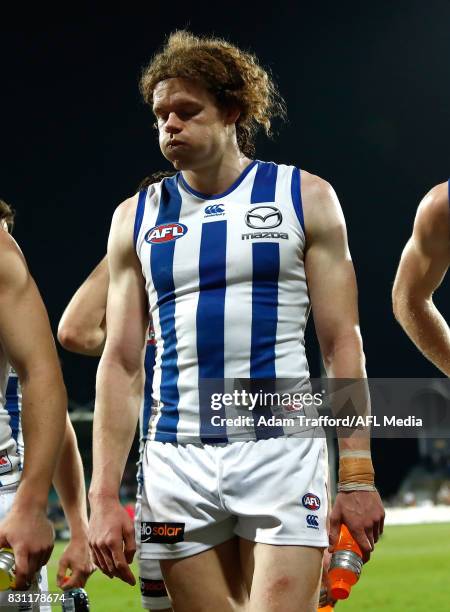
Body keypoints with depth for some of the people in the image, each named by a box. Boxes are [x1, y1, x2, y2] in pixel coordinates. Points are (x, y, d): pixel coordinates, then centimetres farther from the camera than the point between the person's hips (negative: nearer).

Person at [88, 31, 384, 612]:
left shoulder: (304, 198, 5)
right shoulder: (137, 218, 11)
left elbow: (341, 345, 2)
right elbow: (120, 363, 9)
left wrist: (357, 476, -5)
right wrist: (103, 497, 2)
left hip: (282, 450, -2)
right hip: (178, 456, 3)